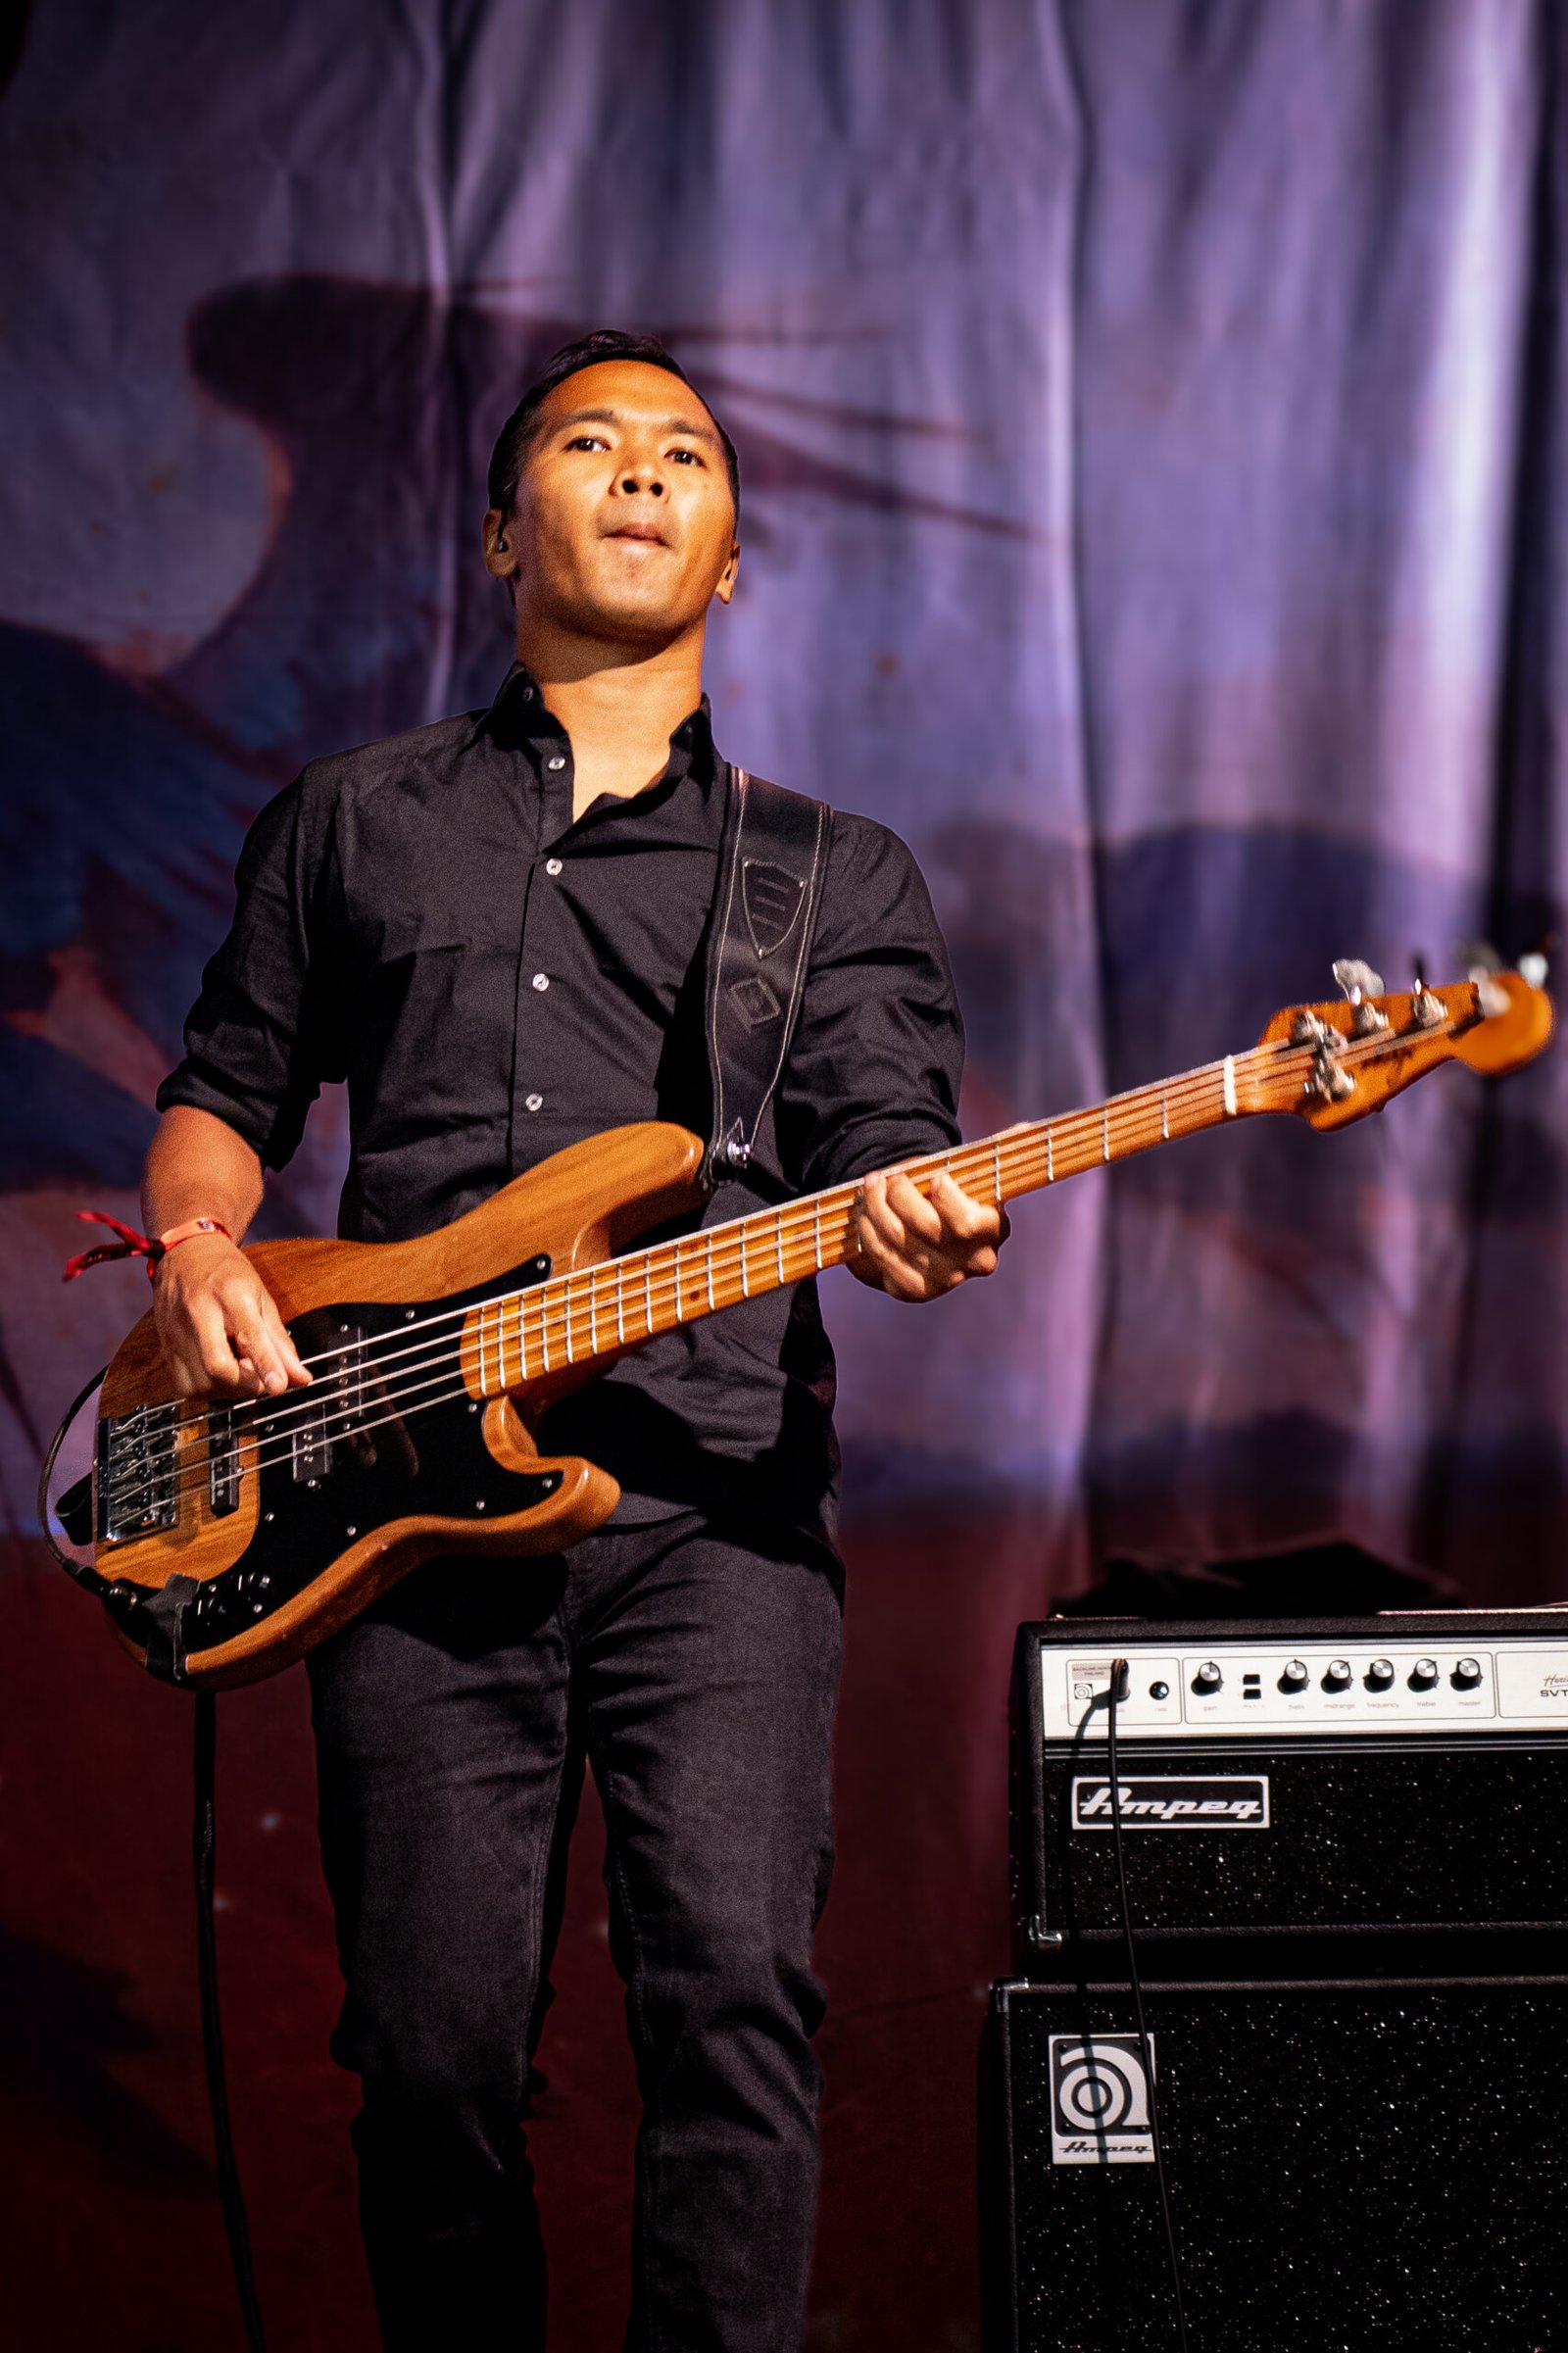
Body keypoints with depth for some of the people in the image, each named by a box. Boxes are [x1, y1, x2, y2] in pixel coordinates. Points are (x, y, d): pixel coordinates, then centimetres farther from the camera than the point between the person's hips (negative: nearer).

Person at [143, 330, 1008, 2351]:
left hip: (712, 1501, -1)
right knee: (434, 2046, 0)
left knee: (734, 1987, -17)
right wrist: (197, 1248, 2)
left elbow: (879, 1136, 4)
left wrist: (908, 1224, -20)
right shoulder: (351, 823, 20)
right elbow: (225, 1092, 23)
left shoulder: (839, 876, 17)